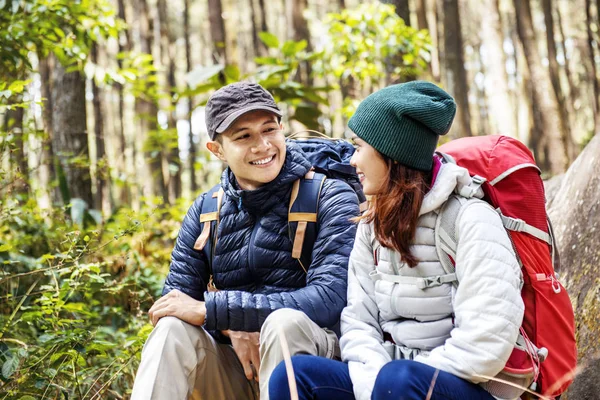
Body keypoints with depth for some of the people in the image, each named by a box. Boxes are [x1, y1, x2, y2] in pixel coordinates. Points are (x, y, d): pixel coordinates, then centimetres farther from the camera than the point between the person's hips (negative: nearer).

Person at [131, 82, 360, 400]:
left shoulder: (330, 199, -8)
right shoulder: (205, 211, 7)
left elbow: (330, 299, -22)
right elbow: (177, 297, 3)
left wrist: (209, 310, -22)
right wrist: (232, 328, -21)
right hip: (233, 364, 3)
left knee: (284, 321, -34)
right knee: (173, 328, -25)